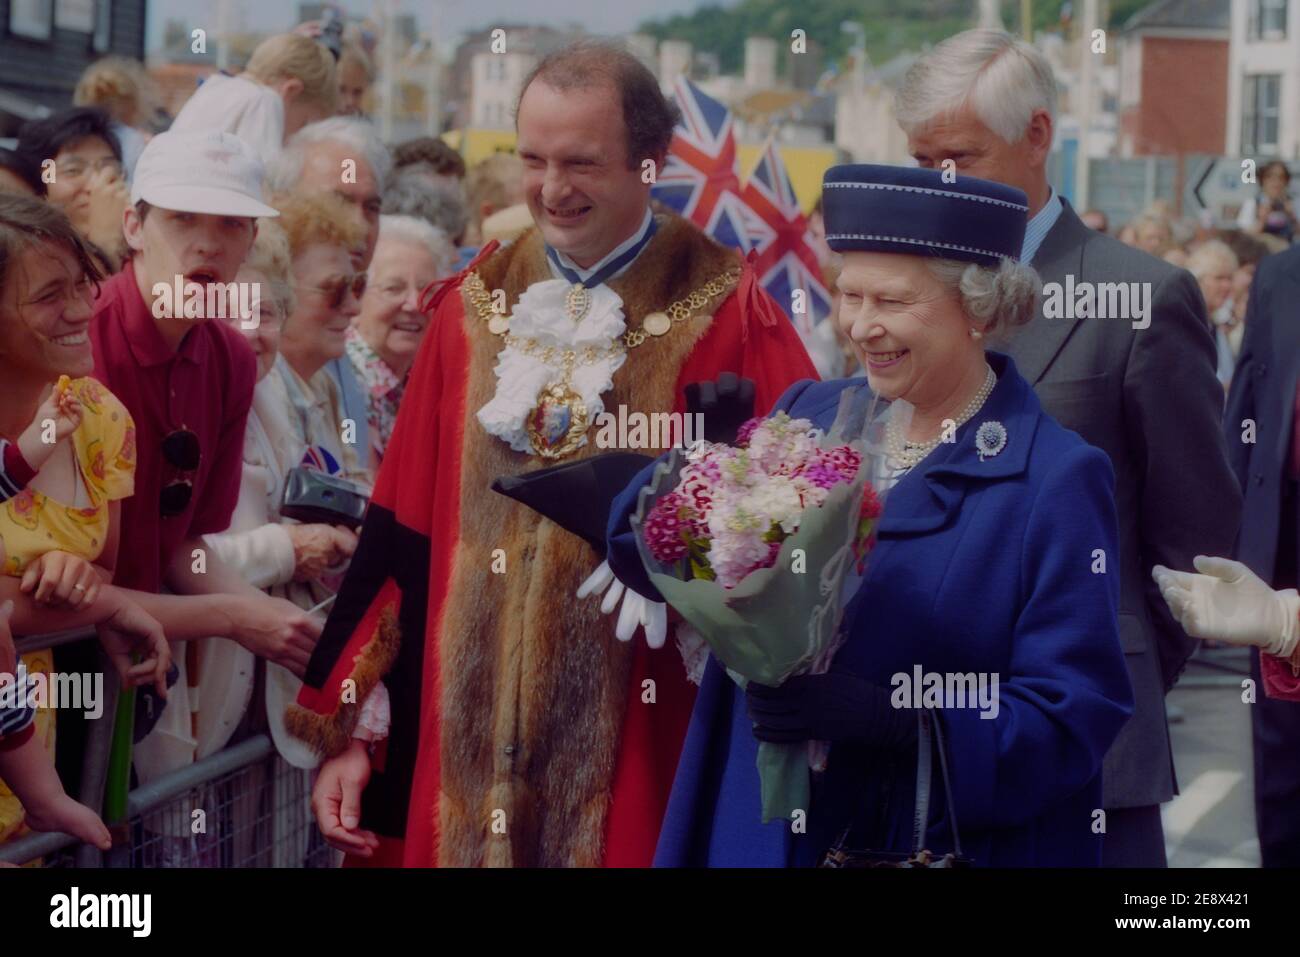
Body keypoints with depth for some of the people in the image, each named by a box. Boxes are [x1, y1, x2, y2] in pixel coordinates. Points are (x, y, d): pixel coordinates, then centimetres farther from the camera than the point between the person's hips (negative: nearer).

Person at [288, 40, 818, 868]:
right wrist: (349, 731, 4)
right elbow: (403, 536, 6)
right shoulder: (473, 308, 6)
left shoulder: (726, 318, -6)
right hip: (466, 746, 4)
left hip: (636, 760, -3)